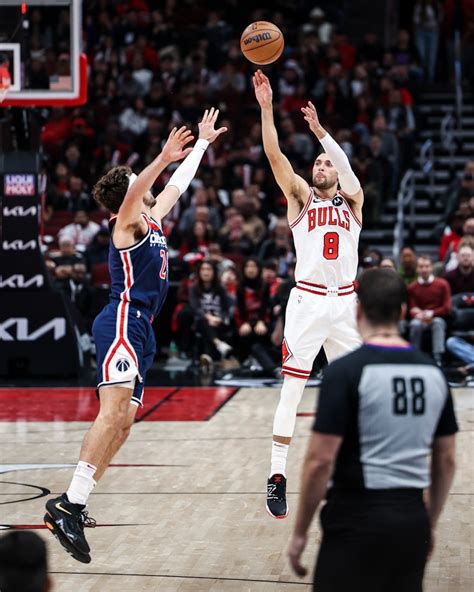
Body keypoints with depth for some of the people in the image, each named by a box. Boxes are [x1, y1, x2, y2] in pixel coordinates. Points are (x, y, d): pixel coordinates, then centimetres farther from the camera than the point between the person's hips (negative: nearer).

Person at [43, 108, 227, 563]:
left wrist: (202, 143, 41)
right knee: (112, 413, -23)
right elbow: (133, 193, -25)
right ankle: (69, 506, -29)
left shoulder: (152, 220, 21)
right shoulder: (127, 223, -3)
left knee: (123, 422, 4)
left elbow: (178, 184, 35)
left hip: (140, 329, 10)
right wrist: (163, 159, -40)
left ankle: (72, 505, 4)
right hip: (122, 322, -10)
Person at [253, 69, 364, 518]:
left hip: (345, 303, 2)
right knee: (292, 388, -6)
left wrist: (319, 131, -18)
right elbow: (274, 154, -5)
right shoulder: (301, 197, 8)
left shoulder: (352, 201, 12)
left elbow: (349, 169, -9)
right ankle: (277, 477, -4)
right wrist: (266, 107, -15)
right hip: (307, 300, -2)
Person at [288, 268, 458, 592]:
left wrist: (300, 532, -5)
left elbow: (320, 461, -14)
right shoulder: (433, 372, 6)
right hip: (412, 518, 6)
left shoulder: (345, 371, -11)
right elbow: (446, 460, 12)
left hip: (358, 519, -5)